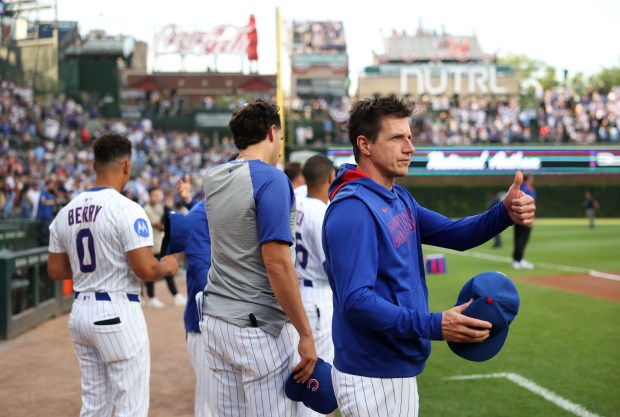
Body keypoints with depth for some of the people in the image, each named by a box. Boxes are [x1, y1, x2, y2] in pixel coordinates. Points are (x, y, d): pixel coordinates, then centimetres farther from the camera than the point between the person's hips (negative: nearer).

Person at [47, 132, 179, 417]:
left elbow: (55, 271, 11)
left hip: (80, 312, 7)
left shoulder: (66, 212, 6)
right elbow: (146, 270, -20)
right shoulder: (126, 210, -15)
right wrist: (168, 266, 1)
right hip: (117, 314, -7)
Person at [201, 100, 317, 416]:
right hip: (259, 327, -8)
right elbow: (277, 262, -20)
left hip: (215, 321, 8)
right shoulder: (271, 179, -13)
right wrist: (305, 333, -16)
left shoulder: (213, 178, 8)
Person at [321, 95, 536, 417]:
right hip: (372, 378, -9)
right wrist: (435, 326, -33)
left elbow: (452, 233, 7)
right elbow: (356, 301, -28)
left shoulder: (400, 199, 11)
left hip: (401, 369, 9)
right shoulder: (352, 209, -21)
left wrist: (504, 213, -11)